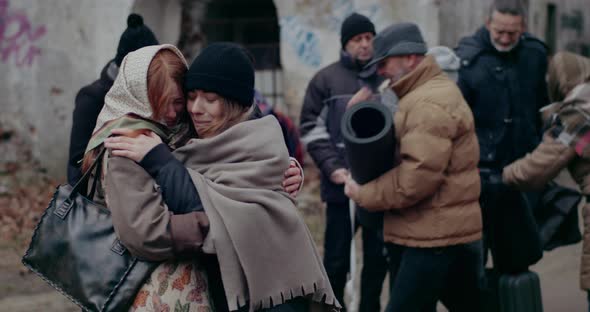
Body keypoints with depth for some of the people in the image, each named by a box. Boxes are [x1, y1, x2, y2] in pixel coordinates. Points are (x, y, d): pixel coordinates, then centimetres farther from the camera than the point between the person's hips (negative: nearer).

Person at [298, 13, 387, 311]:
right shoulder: (326, 79, 3)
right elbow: (311, 128, 2)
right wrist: (332, 166, -9)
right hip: (342, 182, -2)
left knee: (378, 254, 9)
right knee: (337, 257, 1)